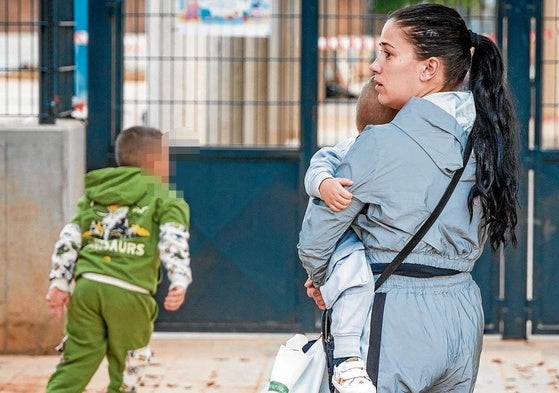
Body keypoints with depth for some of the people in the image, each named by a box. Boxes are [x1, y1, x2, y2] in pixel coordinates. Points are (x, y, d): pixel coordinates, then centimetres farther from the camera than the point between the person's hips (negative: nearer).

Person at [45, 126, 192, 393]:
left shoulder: (95, 195, 24)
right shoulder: (166, 199, 9)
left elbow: (69, 239, 16)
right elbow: (173, 240, -8)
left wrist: (59, 282, 13)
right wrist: (180, 281, -19)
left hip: (87, 284, 4)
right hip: (130, 293, -4)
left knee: (76, 362, 5)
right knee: (126, 370, 9)